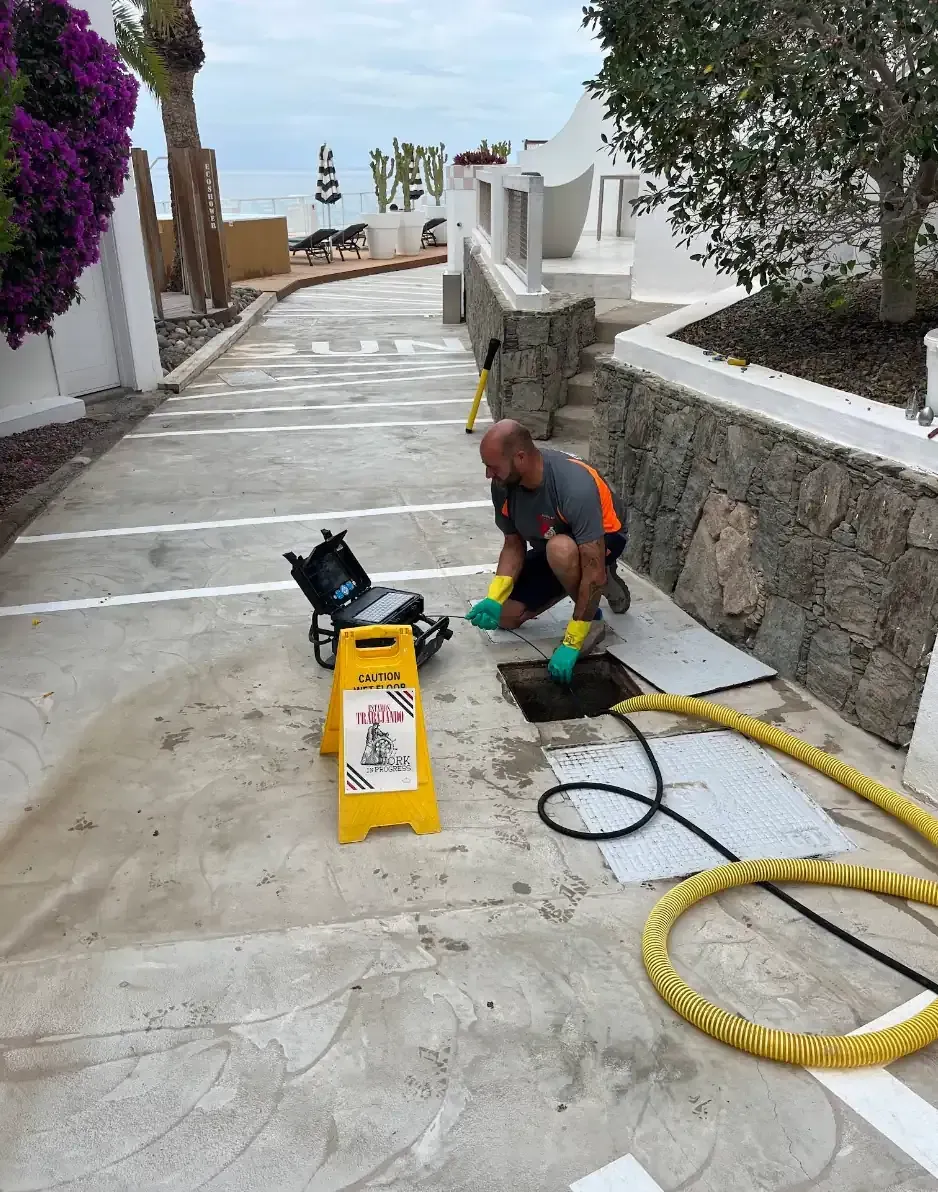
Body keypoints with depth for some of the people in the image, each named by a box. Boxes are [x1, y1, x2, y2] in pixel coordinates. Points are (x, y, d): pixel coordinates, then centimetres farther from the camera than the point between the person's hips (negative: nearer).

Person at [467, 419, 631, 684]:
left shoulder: (576, 487, -40)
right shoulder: (503, 484, -20)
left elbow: (594, 572, -38)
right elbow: (514, 545, -8)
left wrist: (571, 643, -36)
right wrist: (494, 598, -24)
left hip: (602, 540, -7)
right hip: (549, 550, 7)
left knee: (560, 549, -41)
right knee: (505, 618, -1)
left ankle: (592, 619, -11)